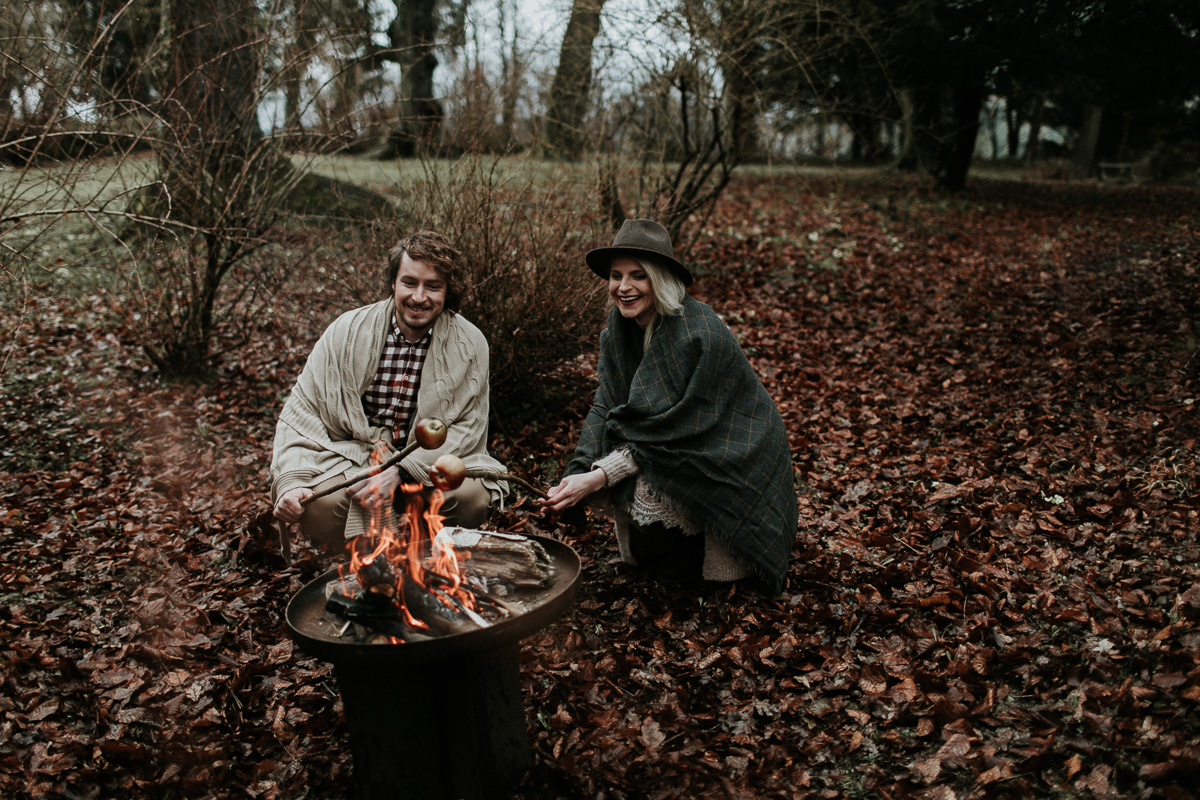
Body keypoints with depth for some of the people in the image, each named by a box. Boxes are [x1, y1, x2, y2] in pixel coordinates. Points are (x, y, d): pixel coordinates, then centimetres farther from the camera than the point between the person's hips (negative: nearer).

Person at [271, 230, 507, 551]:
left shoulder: (470, 345, -4)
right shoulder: (346, 332, -4)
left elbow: (466, 428, -7)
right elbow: (303, 411, -3)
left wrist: (400, 470, -22)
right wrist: (290, 482, -20)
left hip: (433, 465, 0)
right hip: (351, 460, 0)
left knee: (473, 496, -31)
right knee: (315, 503, -31)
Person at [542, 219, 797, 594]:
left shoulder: (699, 335, -28)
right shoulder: (618, 326, -6)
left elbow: (669, 431, -28)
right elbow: (606, 408, -9)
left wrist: (598, 478, -31)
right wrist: (577, 474, -24)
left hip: (734, 461, -6)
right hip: (674, 451, 7)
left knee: (651, 492, -26)